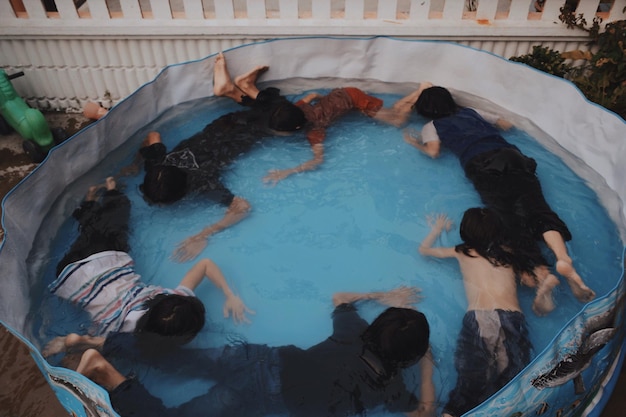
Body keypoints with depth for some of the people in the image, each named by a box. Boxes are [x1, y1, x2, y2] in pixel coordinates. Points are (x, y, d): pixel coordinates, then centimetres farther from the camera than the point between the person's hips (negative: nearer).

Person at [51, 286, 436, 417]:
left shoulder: (355, 333, 8)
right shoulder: (389, 386, -7)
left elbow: (339, 298, 25)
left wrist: (384, 297, 31)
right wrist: (428, 367, 16)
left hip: (265, 359, 5)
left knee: (175, 358, 9)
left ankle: (96, 343, 9)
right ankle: (106, 373, -13)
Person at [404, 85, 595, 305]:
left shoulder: (431, 126, 24)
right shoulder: (472, 112, 36)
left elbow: (433, 150, 6)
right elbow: (507, 124, 40)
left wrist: (416, 144, 25)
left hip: (481, 165, -4)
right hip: (511, 155, 4)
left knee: (509, 216, -19)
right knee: (535, 206, -13)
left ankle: (538, 271, -40)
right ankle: (563, 258, -36)